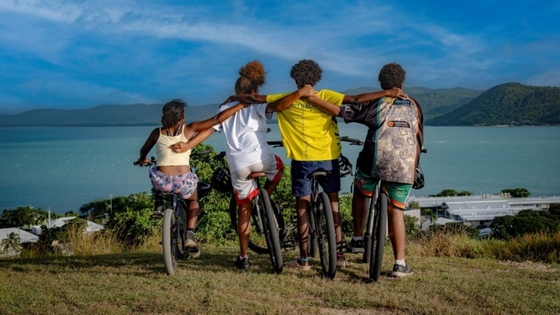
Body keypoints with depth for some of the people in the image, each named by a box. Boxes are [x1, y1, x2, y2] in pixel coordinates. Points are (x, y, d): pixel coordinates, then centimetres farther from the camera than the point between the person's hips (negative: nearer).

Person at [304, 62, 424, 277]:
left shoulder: (375, 104, 4)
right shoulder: (414, 106, 13)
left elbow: (340, 112, -3)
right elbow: (419, 140, 17)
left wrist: (310, 97, 2)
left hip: (374, 162, -1)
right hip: (405, 167, 2)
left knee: (361, 193, 27)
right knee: (396, 211, 7)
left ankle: (357, 239, 25)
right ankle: (400, 264, 2)